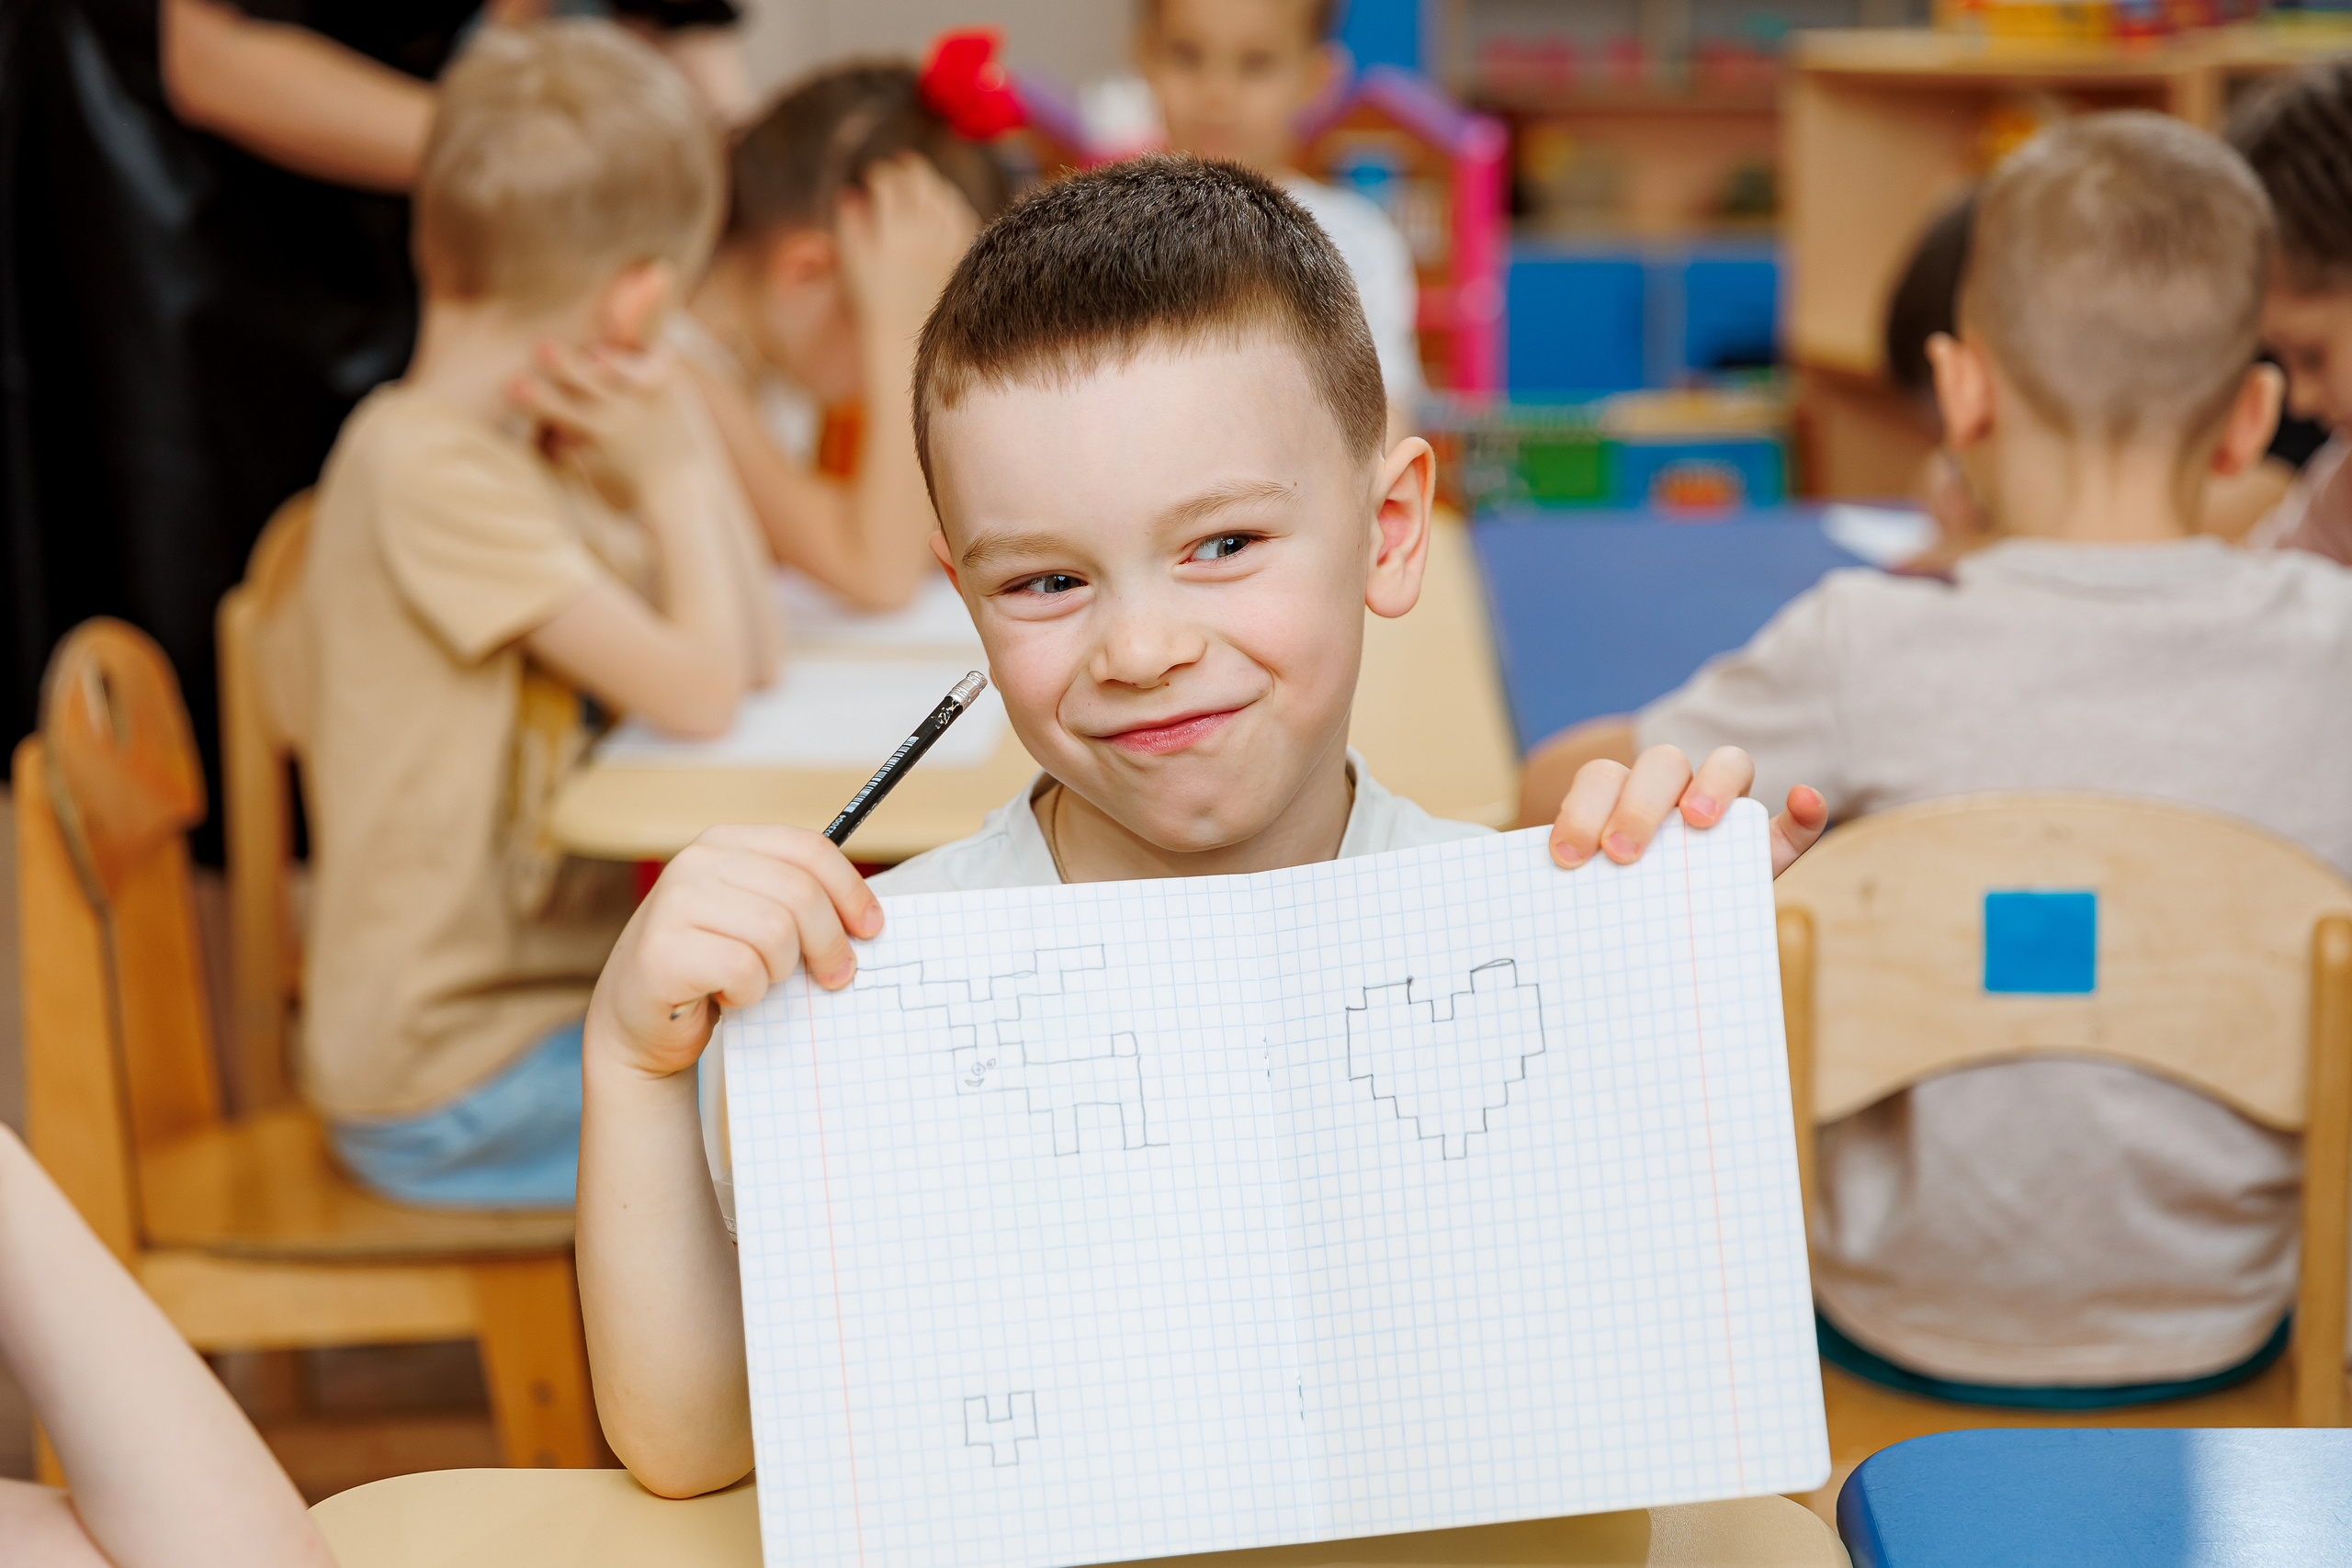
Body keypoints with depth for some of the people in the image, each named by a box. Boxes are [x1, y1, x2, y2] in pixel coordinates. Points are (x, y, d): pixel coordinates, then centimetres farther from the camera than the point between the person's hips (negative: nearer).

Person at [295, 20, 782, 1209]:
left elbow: (755, 655, 8)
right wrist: (669, 473, -8)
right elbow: (697, 694, -21)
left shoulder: (535, 449, 8)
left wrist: (686, 441, 0)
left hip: (552, 988, 9)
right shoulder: (425, 465, -21)